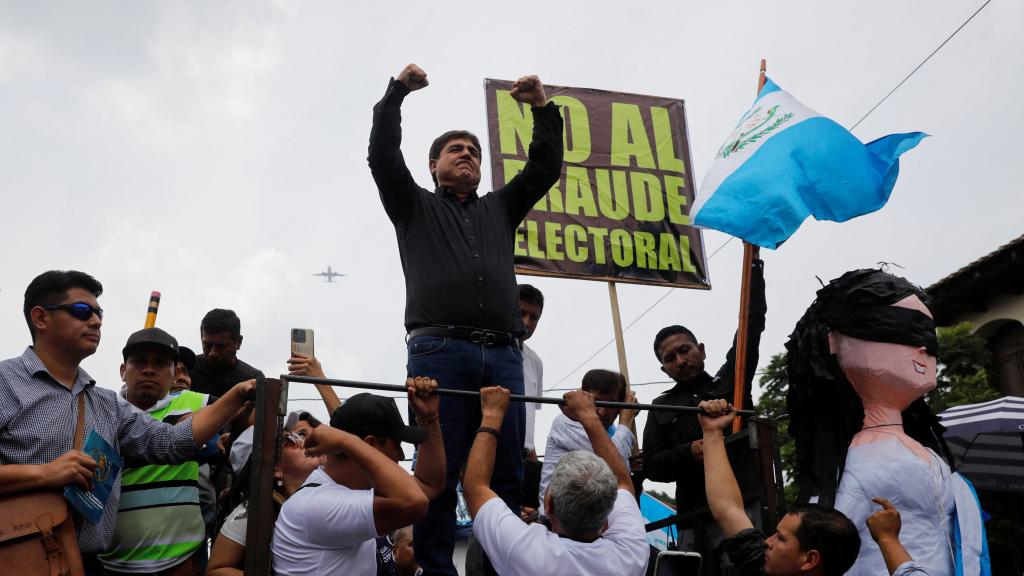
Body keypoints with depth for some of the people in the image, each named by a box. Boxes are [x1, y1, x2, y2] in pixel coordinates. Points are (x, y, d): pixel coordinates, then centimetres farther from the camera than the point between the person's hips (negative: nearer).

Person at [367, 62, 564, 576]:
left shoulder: (500, 208, 30)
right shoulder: (414, 206, 22)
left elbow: (546, 168, 22)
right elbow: (382, 156, 8)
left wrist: (542, 108, 14)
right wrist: (397, 92, 4)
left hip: (503, 356, 3)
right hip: (439, 351, -3)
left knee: (508, 476, -1)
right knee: (439, 473, -8)